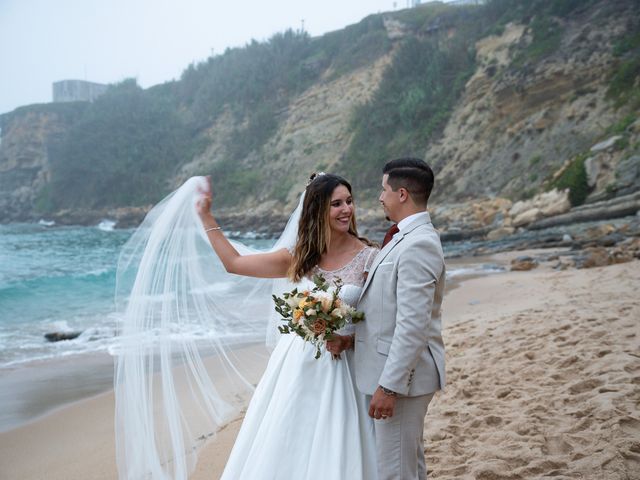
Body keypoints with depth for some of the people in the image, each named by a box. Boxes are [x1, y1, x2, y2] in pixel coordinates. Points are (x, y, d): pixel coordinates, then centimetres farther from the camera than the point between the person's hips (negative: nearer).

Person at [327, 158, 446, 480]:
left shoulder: (418, 245, -21)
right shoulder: (406, 238, 12)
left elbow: (413, 324, -25)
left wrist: (389, 386, -24)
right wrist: (353, 336, 1)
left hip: (402, 375, -10)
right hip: (400, 371, 10)